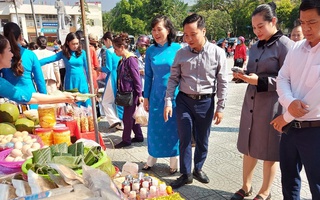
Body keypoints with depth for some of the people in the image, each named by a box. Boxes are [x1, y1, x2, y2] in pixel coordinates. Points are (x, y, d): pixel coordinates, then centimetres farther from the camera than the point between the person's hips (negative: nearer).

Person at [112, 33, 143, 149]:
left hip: (131, 93, -9)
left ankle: (126, 140, 16)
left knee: (127, 117, 2)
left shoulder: (131, 59, -17)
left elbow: (136, 78, -18)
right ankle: (139, 136, 30)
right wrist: (120, 90, 19)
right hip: (125, 92, 9)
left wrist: (139, 94, -18)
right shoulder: (123, 59, 9)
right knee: (131, 116, 17)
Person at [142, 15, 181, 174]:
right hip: (156, 95, 2)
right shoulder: (150, 51, 2)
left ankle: (174, 162, 26)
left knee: (173, 129, 8)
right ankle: (151, 159, 31)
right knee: (155, 128, 11)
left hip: (174, 95, -2)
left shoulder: (177, 48, -6)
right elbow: (148, 76, 7)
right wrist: (146, 97, 6)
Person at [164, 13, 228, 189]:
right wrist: (168, 101, -5)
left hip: (206, 102, -1)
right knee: (184, 138, 5)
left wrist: (220, 107, -4)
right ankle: (185, 174, 21)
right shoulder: (181, 53, -2)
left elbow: (222, 82, -4)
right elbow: (173, 79, 2)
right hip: (184, 101, 1)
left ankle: (198, 169, 35)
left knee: (202, 140, 13)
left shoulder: (217, 53, -7)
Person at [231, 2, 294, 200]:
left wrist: (260, 81, -21)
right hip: (251, 104, 7)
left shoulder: (285, 45, -9)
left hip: (272, 106, -6)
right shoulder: (255, 47, 12)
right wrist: (243, 75, -1)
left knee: (269, 152, 8)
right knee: (248, 147, 14)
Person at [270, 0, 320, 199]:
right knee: (288, 179, 21)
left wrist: (286, 117, -10)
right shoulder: (296, 48, 5)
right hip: (290, 127, 5)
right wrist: (289, 103, -18)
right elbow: (282, 79, 3)